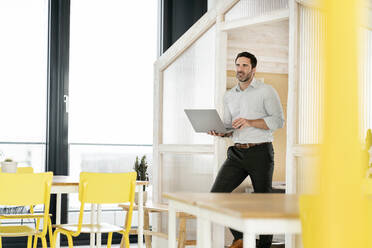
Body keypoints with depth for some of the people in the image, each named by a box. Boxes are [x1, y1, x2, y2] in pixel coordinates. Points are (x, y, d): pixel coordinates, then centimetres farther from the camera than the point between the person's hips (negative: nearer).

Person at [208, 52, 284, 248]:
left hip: (260, 153, -5)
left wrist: (250, 122, -19)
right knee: (216, 194, -7)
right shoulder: (229, 96, 16)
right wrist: (220, 132, -3)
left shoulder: (266, 91, -1)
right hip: (237, 153, 5)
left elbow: (278, 120, -9)